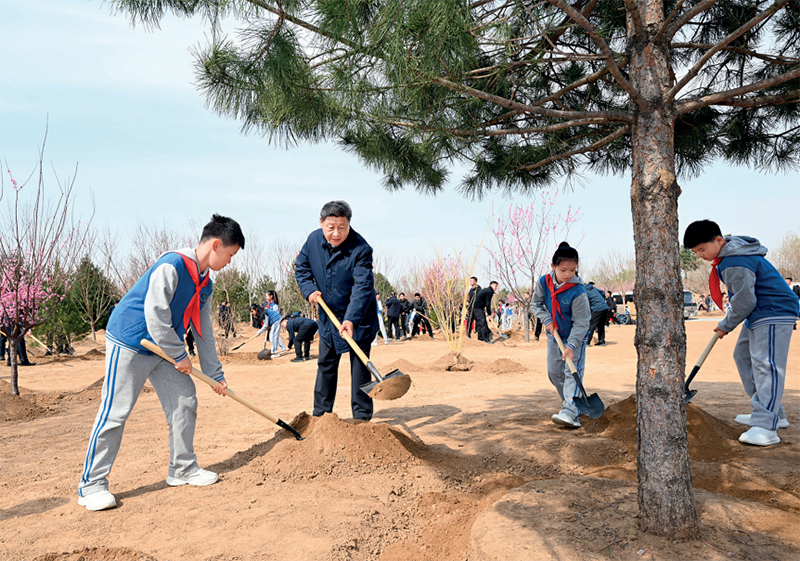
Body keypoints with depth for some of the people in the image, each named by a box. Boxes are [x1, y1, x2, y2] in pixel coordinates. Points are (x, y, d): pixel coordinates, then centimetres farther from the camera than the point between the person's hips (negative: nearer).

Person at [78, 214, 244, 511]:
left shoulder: (204, 284, 7)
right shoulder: (171, 266, -22)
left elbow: (204, 331, 13)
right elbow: (155, 313, -26)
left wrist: (215, 373, 13)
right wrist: (179, 354, -17)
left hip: (164, 351, 9)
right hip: (129, 344, -9)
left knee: (185, 401, 6)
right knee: (114, 412, -6)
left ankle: (183, 469, 19)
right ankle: (91, 485, 5)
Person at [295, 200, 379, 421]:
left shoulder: (360, 249, -25)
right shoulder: (313, 240, -8)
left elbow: (363, 287, -31)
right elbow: (301, 266, 9)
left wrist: (351, 320, -42)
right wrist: (309, 289, -8)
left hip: (358, 319, -5)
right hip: (328, 315, 5)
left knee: (359, 365, -2)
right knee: (326, 363, 14)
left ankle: (362, 416, 8)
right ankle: (320, 413, 26)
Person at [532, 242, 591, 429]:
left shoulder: (578, 292, -27)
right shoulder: (544, 282, -13)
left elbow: (581, 323, -24)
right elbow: (537, 304, 4)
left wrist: (571, 346, -31)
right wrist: (547, 320, -11)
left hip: (575, 337, -5)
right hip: (554, 335, 6)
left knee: (572, 373, -14)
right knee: (554, 372, 12)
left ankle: (570, 413, -22)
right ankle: (568, 399, 32)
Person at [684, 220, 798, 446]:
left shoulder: (735, 264, -26)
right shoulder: (729, 256, 8)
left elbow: (744, 302, -23)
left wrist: (726, 325, -10)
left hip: (774, 315, -12)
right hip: (757, 315, 12)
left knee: (765, 365, -18)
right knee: (743, 357, 16)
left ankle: (766, 427, -22)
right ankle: (773, 414, 22)